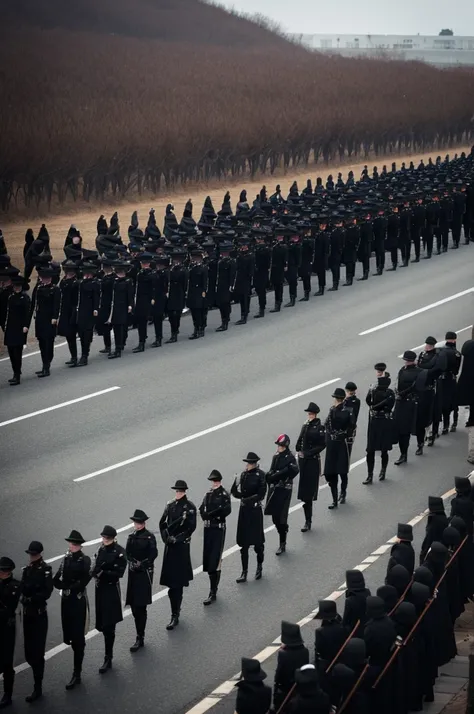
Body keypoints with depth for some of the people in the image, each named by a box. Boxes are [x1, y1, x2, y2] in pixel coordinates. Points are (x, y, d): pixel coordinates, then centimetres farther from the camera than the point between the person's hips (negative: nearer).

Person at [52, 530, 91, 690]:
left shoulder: (85, 560, -9)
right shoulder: (66, 559, 7)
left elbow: (83, 582, -17)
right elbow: (56, 581, 0)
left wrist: (69, 588, -11)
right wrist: (67, 587, -16)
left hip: (79, 601, -5)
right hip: (66, 600, 5)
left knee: (78, 638, -3)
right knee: (71, 635, 11)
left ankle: (77, 674, -1)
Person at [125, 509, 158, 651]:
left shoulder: (149, 537, -7)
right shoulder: (132, 536, 9)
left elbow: (153, 554, -11)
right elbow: (127, 553, 7)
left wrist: (141, 564, -17)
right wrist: (132, 562, -11)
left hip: (145, 573, -5)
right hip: (133, 572, 5)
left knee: (140, 606, -8)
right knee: (134, 605, 7)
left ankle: (140, 638, -6)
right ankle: (140, 632, 21)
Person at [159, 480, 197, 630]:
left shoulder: (190, 507, -7)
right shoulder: (170, 505, 8)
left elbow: (191, 527, -11)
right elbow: (163, 523, 11)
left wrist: (177, 538, -16)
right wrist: (166, 537, -4)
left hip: (182, 546, -5)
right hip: (170, 545, 5)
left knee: (177, 581, -8)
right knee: (171, 579, 10)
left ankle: (175, 616, -7)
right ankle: (176, 610, 25)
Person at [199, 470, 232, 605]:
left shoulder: (224, 495, -6)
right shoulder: (208, 494, 12)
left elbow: (226, 510, -18)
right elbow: (202, 510, 8)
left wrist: (210, 514, -13)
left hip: (219, 529, -6)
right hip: (208, 528, 6)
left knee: (215, 562, -9)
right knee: (208, 560, 8)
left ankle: (213, 593, -9)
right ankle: (213, 588, 22)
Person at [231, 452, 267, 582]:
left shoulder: (260, 475, -9)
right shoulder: (243, 475, 4)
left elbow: (261, 495, -14)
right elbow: (234, 492, 4)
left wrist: (247, 500, -15)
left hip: (255, 510, -4)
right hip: (244, 510, 4)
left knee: (257, 541, 8)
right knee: (243, 543, 5)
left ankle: (259, 567, 28)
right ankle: (244, 572, 9)